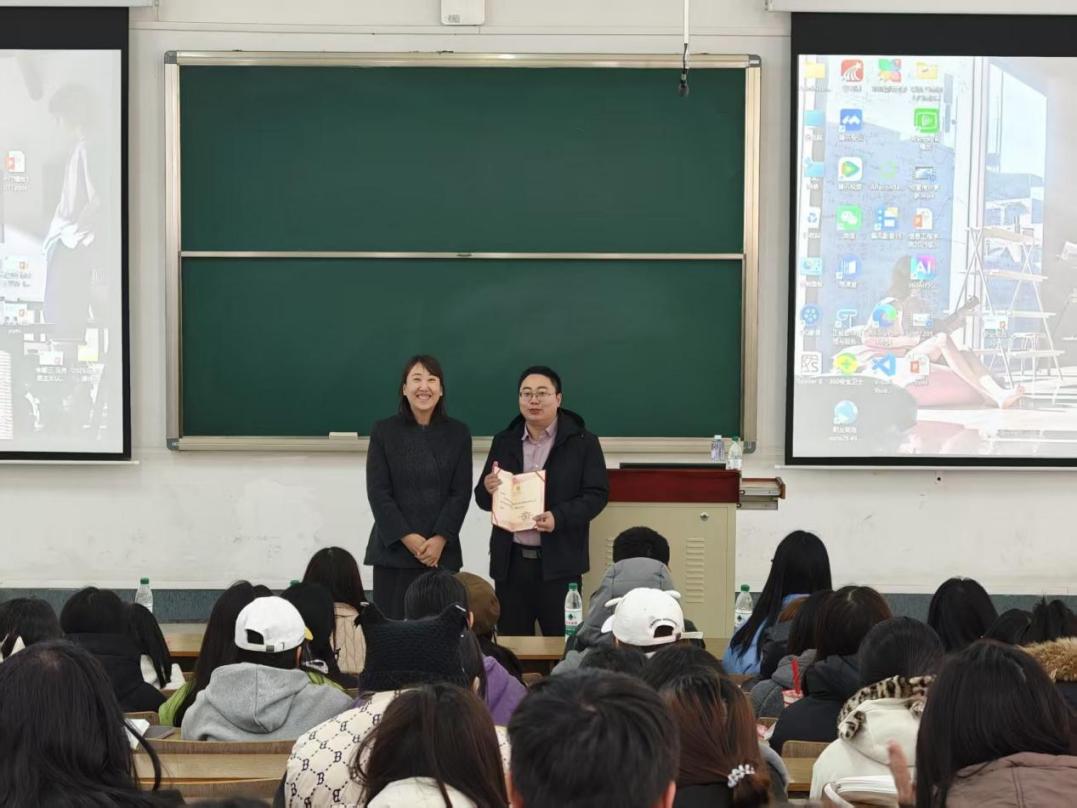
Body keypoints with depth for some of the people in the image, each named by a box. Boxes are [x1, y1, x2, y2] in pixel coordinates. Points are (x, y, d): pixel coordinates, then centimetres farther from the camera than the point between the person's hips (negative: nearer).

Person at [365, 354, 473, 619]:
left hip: (442, 552, 1)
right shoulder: (384, 432, 4)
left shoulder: (458, 433, 8)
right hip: (393, 549, -1)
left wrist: (440, 539, -10)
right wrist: (407, 537, -11)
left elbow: (461, 493, 2)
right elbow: (378, 492, -2)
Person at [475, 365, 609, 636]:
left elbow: (597, 494, -4)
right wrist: (488, 490, -10)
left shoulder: (582, 441, 1)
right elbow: (482, 499, 15)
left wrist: (559, 517, -19)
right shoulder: (503, 442, 12)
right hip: (511, 562, 4)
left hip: (559, 563, -3)